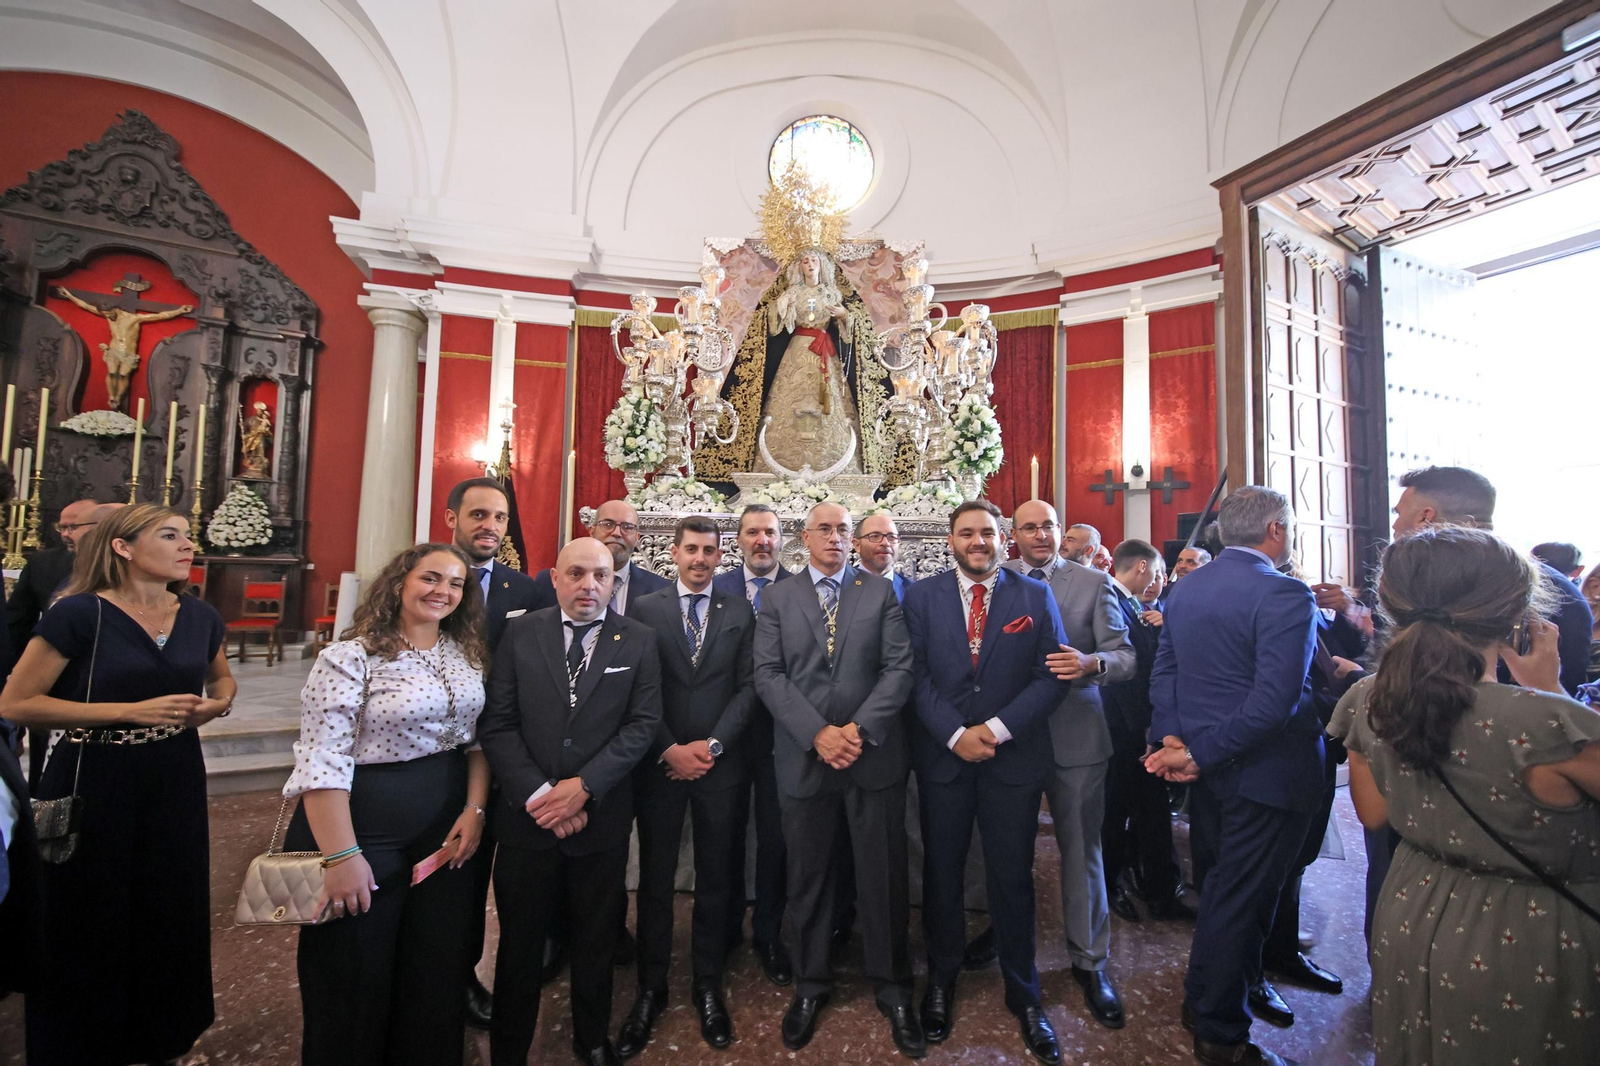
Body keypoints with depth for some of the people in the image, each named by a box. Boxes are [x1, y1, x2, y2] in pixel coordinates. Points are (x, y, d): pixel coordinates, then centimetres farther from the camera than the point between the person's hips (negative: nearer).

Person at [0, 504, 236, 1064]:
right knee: (91, 924, 10)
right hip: (94, 785, -4)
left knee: (172, 917, 14)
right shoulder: (79, 613, -13)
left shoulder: (200, 616, 1)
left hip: (176, 782, 4)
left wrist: (217, 703, -2)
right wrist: (132, 711, -20)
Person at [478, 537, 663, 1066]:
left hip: (602, 816, 0)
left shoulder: (639, 640, -3)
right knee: (520, 942, 16)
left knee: (598, 939, 18)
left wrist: (584, 786, -15)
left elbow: (643, 723, -7)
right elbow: (497, 723, -4)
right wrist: (537, 793, -13)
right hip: (528, 814, 0)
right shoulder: (520, 632, -1)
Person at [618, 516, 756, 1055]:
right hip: (660, 763, 0)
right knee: (655, 879, 11)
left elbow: (749, 684, -1)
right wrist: (668, 749, -10)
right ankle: (651, 988, 29)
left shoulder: (739, 610, 3)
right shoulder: (645, 609, 1)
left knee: (715, 878, 12)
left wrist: (713, 744, -9)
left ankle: (708, 985, 30)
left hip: (719, 763, 1)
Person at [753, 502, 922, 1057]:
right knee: (807, 878, 15)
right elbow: (768, 674, -4)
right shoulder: (776, 598, 5)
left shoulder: (881, 592, 5)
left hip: (875, 755, 0)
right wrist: (817, 733, -14)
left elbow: (899, 667, -3)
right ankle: (810, 985, 37)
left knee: (884, 879, 11)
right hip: (803, 757, 1)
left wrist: (860, 728, -14)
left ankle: (893, 989, 33)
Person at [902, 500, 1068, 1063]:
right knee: (941, 874, 14)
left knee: (1013, 879, 11)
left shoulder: (1035, 596, 1)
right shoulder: (921, 596, 1)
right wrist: (956, 734, -13)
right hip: (942, 756, 1)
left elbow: (1049, 676, -4)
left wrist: (997, 728, -14)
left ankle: (1023, 994, 34)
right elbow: (917, 674, -4)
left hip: (1014, 757, 0)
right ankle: (941, 981, 36)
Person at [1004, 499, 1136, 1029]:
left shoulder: (1094, 583, 0)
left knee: (1081, 850, 11)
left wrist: (1091, 663, -26)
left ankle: (1090, 961, 31)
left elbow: (1126, 656, -6)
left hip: (1075, 734, -1)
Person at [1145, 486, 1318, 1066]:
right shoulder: (1284, 595, -19)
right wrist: (1201, 755, -19)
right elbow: (1273, 700, -26)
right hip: (1262, 772, -7)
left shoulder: (1185, 588, 4)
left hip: (1204, 764, 7)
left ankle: (1204, 1000, 43)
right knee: (1240, 901, 8)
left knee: (1213, 888, 24)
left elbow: (1163, 671, 3)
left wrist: (1172, 740, -3)